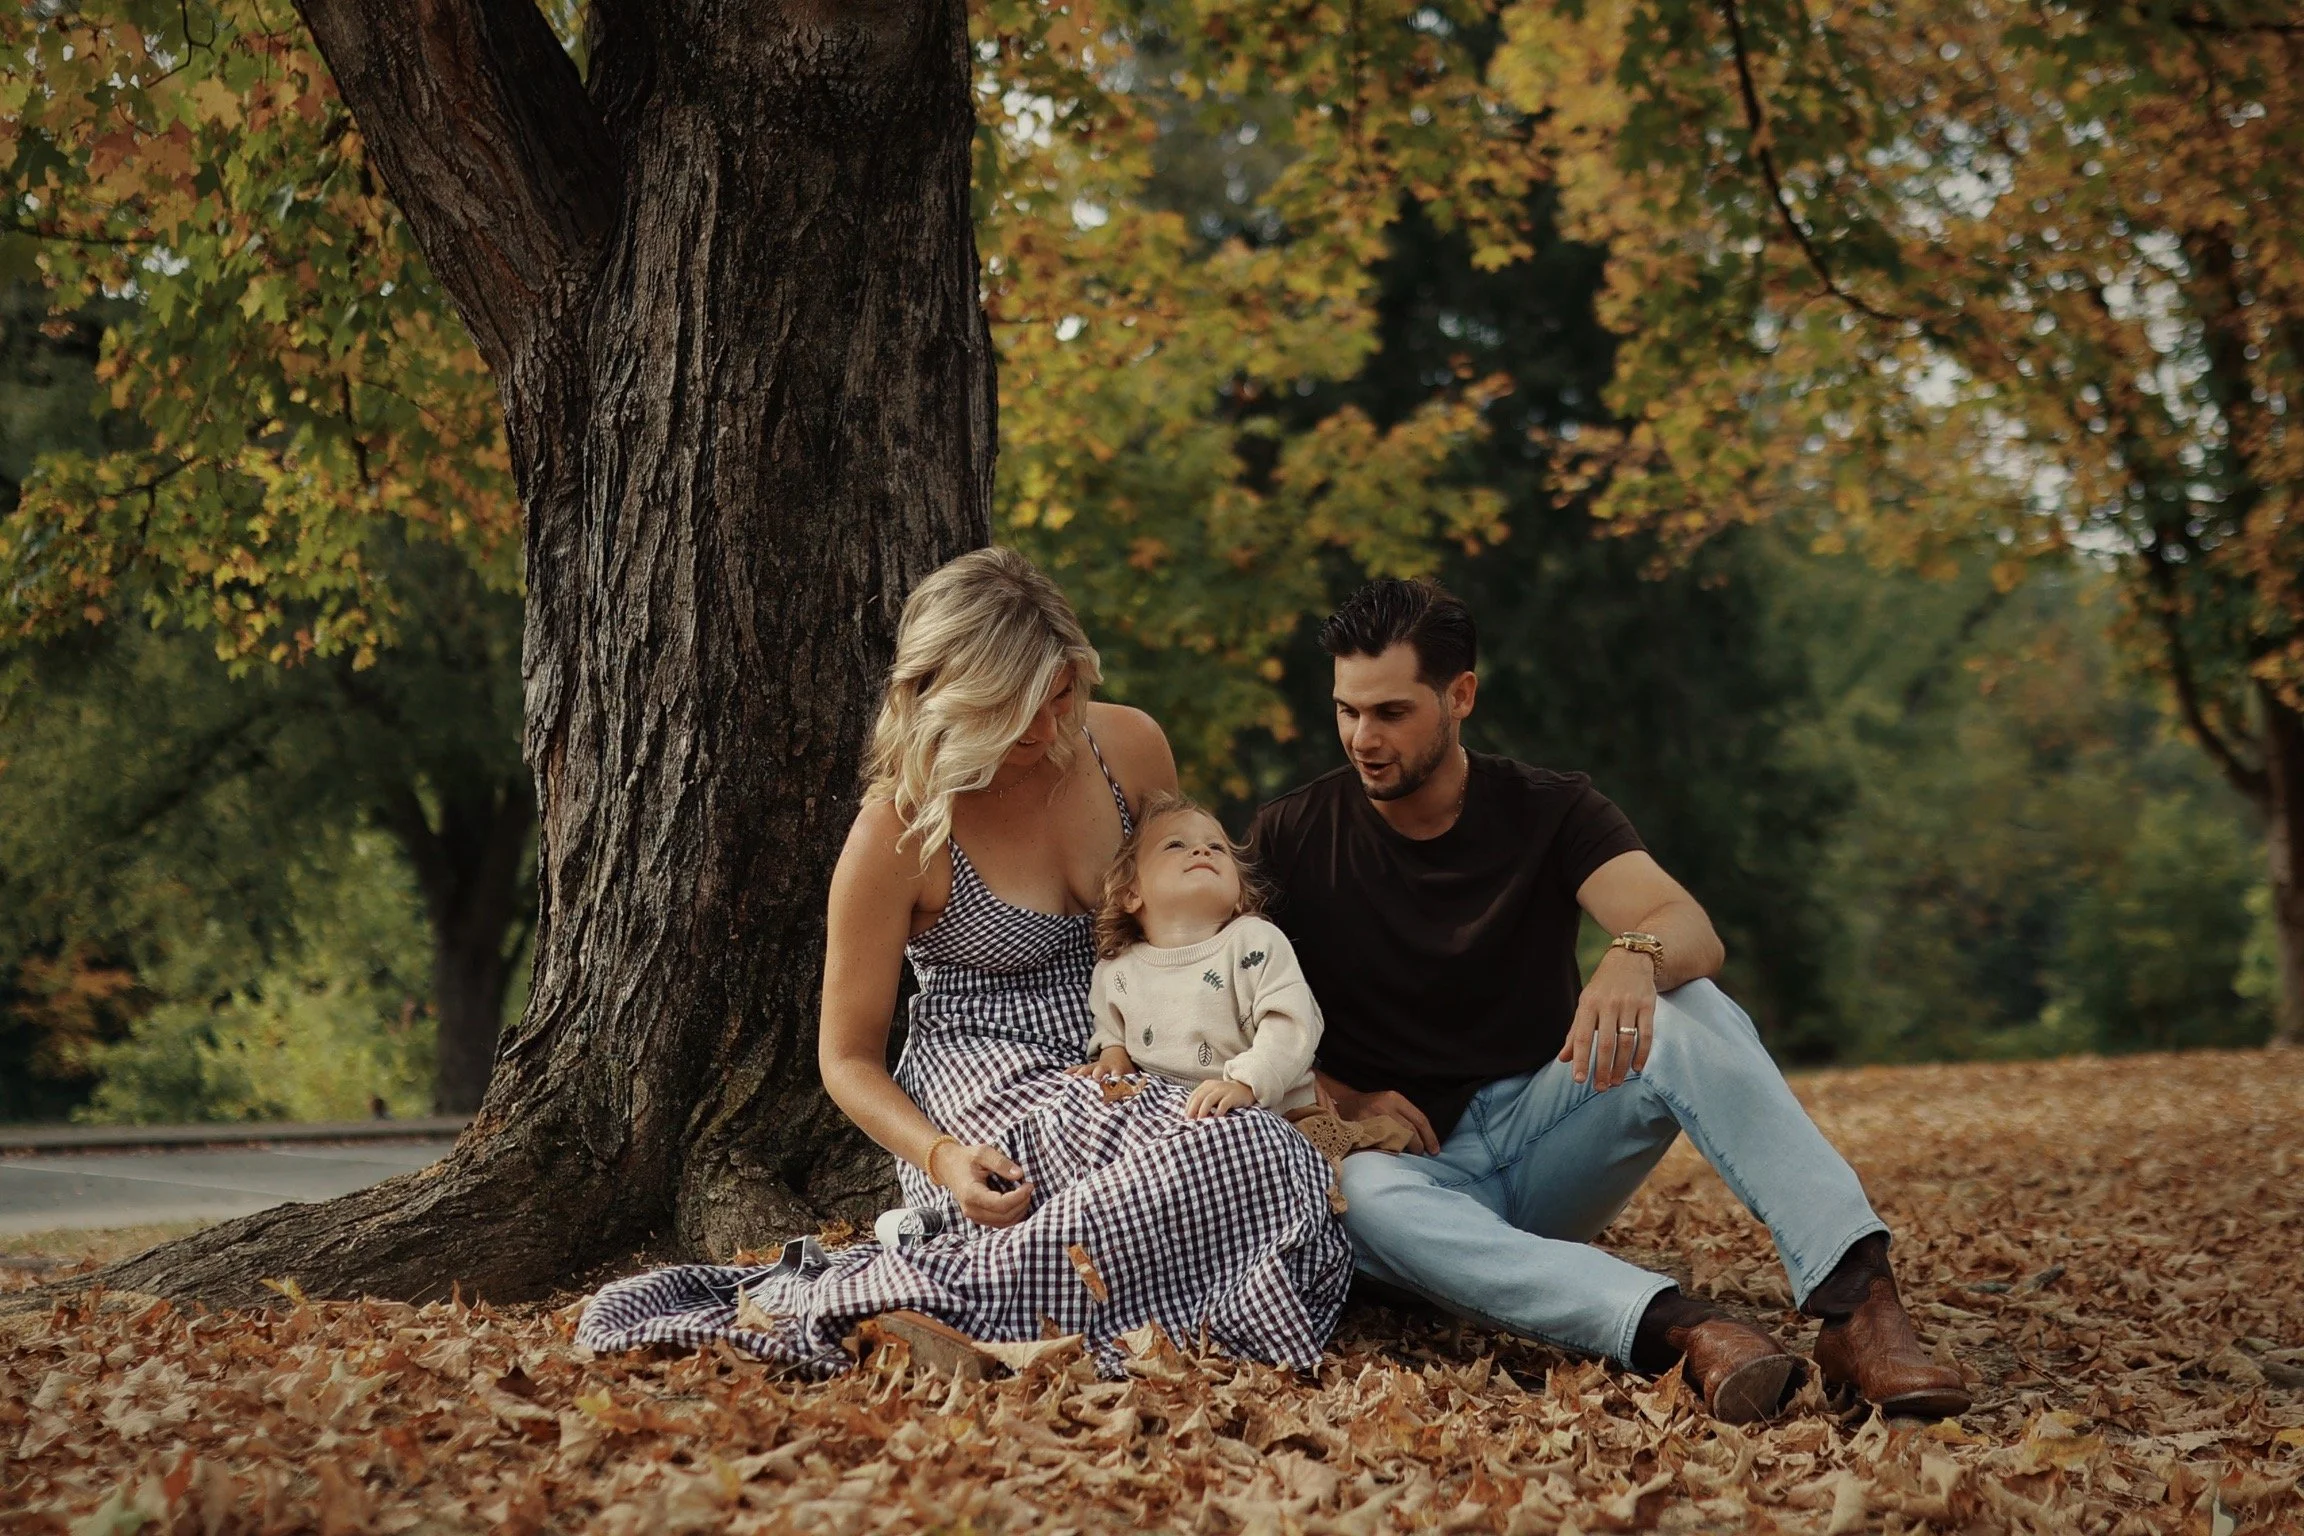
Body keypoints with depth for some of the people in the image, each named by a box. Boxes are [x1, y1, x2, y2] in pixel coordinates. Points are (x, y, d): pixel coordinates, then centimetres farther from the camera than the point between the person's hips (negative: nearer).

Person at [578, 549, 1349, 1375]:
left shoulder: (1130, 748, 3)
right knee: (1249, 1156, -35)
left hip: (1124, 1073, 6)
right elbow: (848, 1058, -3)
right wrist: (940, 1158, -22)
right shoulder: (900, 833, -11)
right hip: (988, 1090, -6)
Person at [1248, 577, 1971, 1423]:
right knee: (1363, 1195, -39)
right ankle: (1677, 1328, -56)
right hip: (1413, 1158, -1)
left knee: (1688, 1009, -27)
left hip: (1544, 1132, 1)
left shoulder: (1550, 813, 1)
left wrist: (1634, 957, -41)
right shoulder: (1291, 838, 2)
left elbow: (1694, 934, -17)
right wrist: (1344, 1100, -18)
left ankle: (1857, 1304, -42)